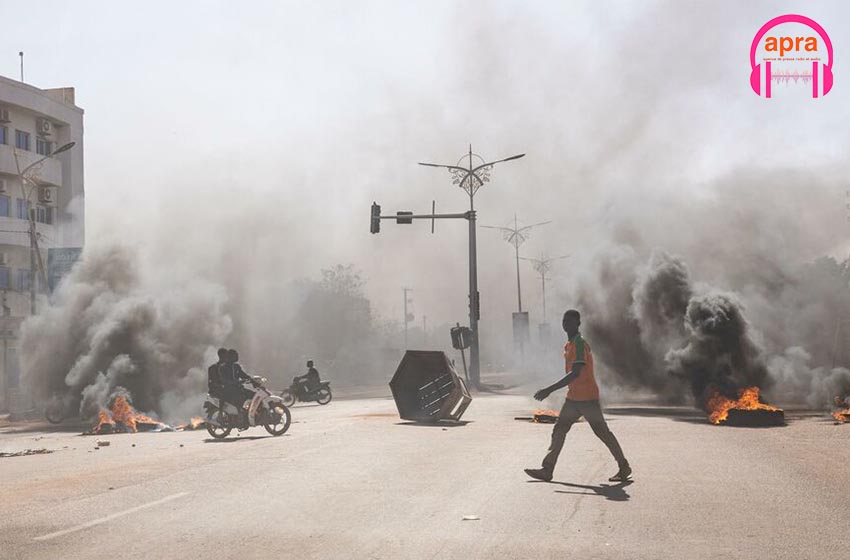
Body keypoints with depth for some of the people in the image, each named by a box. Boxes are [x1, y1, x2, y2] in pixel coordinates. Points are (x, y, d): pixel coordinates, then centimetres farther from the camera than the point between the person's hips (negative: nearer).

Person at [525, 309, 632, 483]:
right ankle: (547, 470, 2)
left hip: (587, 397, -9)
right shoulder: (569, 345, 11)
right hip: (573, 398, 9)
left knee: (603, 432, 1)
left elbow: (575, 374, -28)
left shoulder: (580, 344, -19)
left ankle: (624, 467, 15)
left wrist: (550, 390, -30)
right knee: (559, 430, 2)